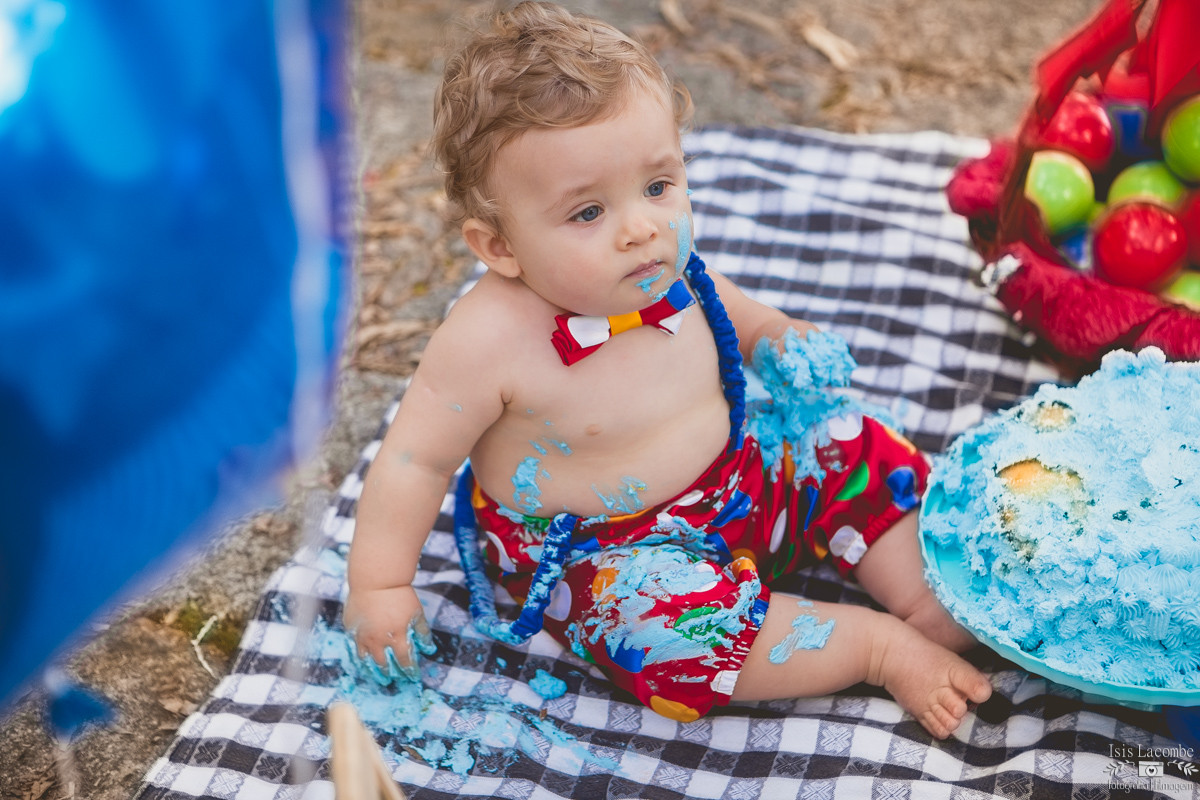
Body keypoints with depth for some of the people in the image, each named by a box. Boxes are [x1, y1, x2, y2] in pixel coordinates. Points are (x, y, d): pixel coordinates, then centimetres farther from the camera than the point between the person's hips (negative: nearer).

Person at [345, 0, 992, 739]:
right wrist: (379, 586, -15)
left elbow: (733, 314, 15)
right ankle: (880, 646, -18)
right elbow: (417, 459, -18)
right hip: (606, 555, -6)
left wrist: (779, 336, -4)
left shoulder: (667, 272, -9)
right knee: (671, 622, -33)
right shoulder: (491, 342, -29)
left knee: (857, 456, 2)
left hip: (734, 478, 7)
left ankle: (929, 607, 9)